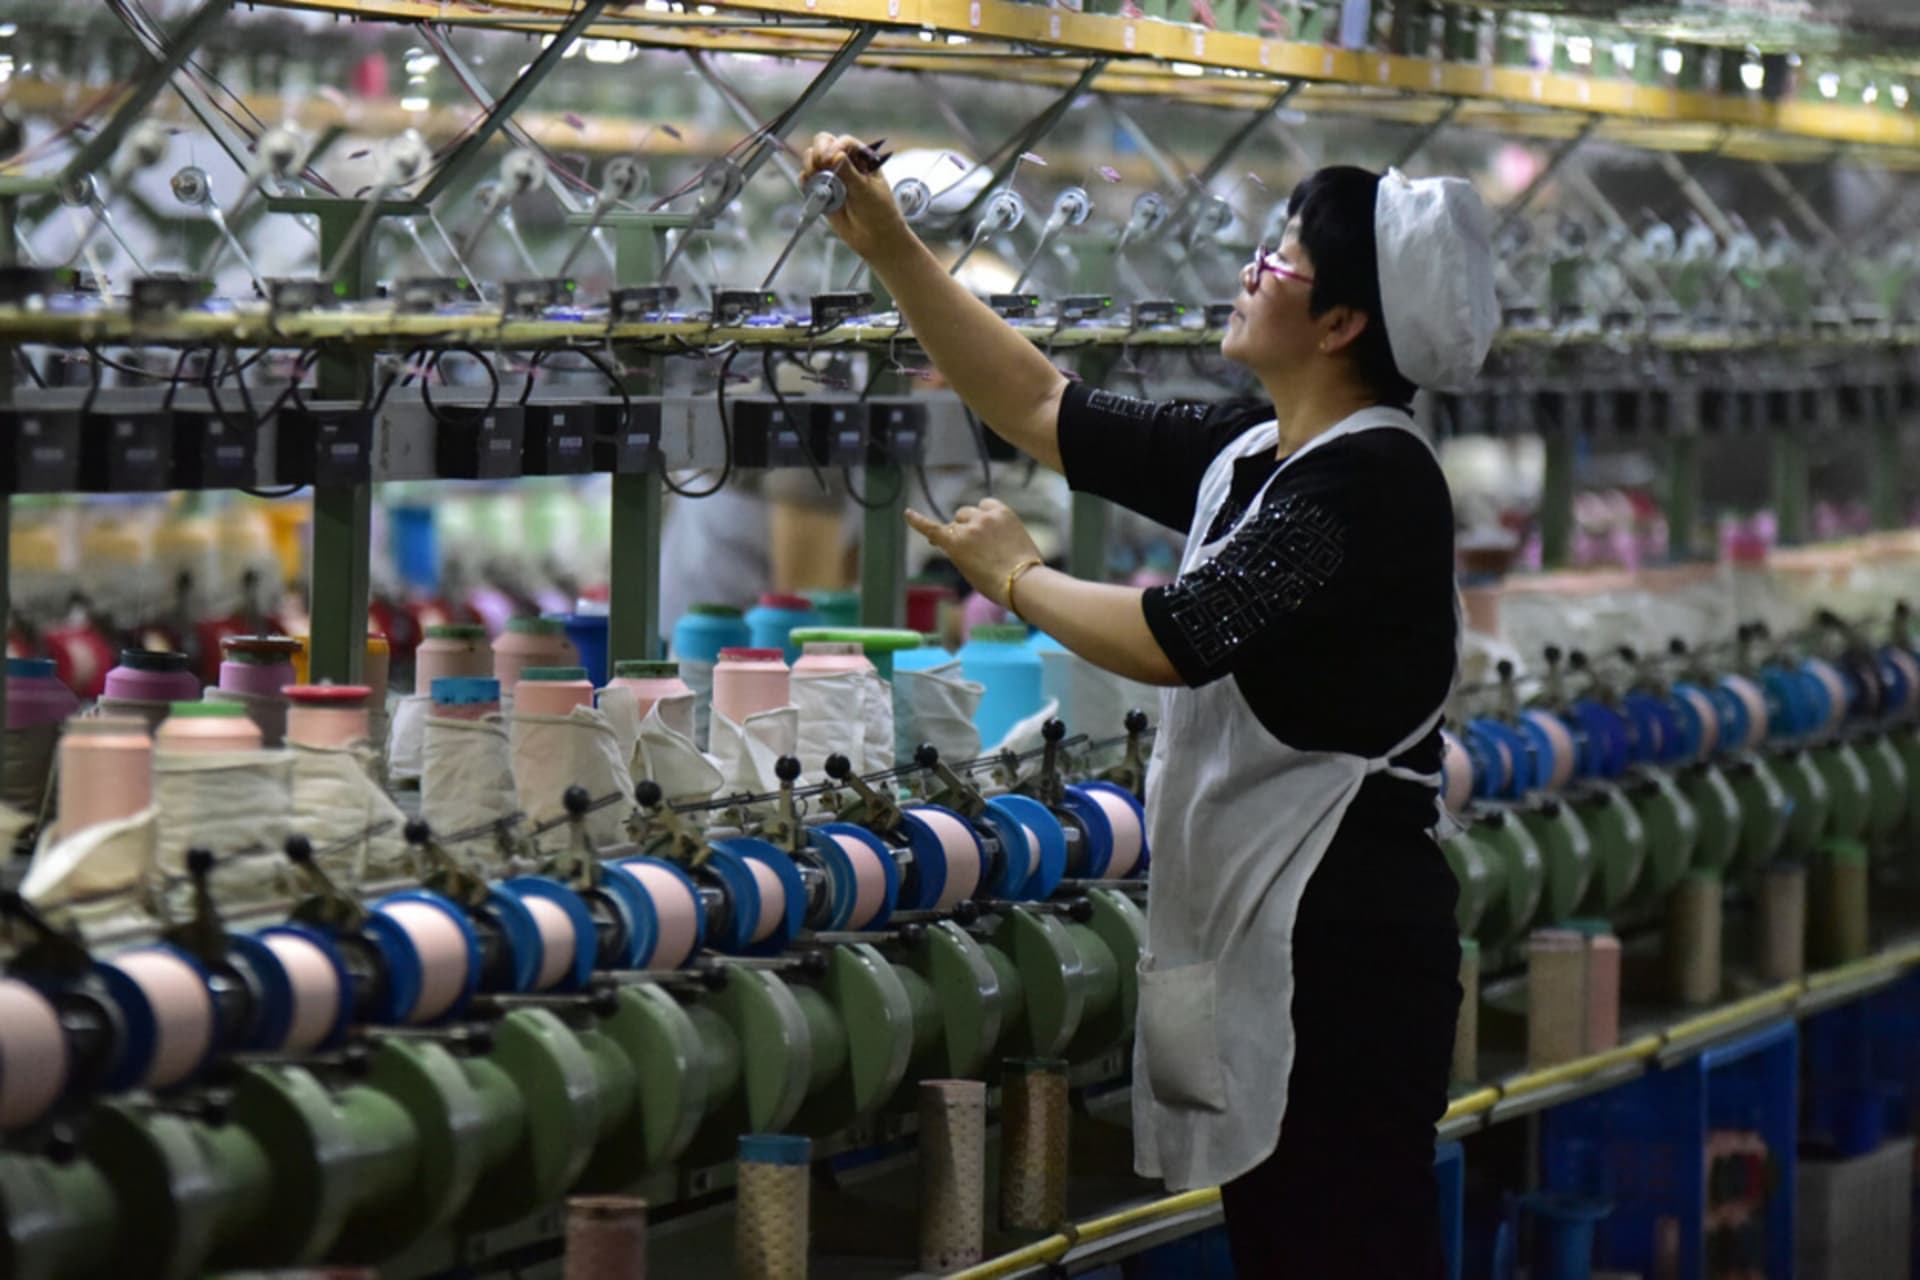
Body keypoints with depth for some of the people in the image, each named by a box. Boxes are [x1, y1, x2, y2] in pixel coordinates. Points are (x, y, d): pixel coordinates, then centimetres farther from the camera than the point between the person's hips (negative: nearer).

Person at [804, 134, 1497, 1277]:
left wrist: (1015, 576, -2)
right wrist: (891, 249, 12)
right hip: (1256, 927, 10)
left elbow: (1169, 639, -20)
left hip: (1347, 937, -10)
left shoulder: (1369, 480, -16)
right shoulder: (1250, 453, 11)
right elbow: (1040, 409, 18)